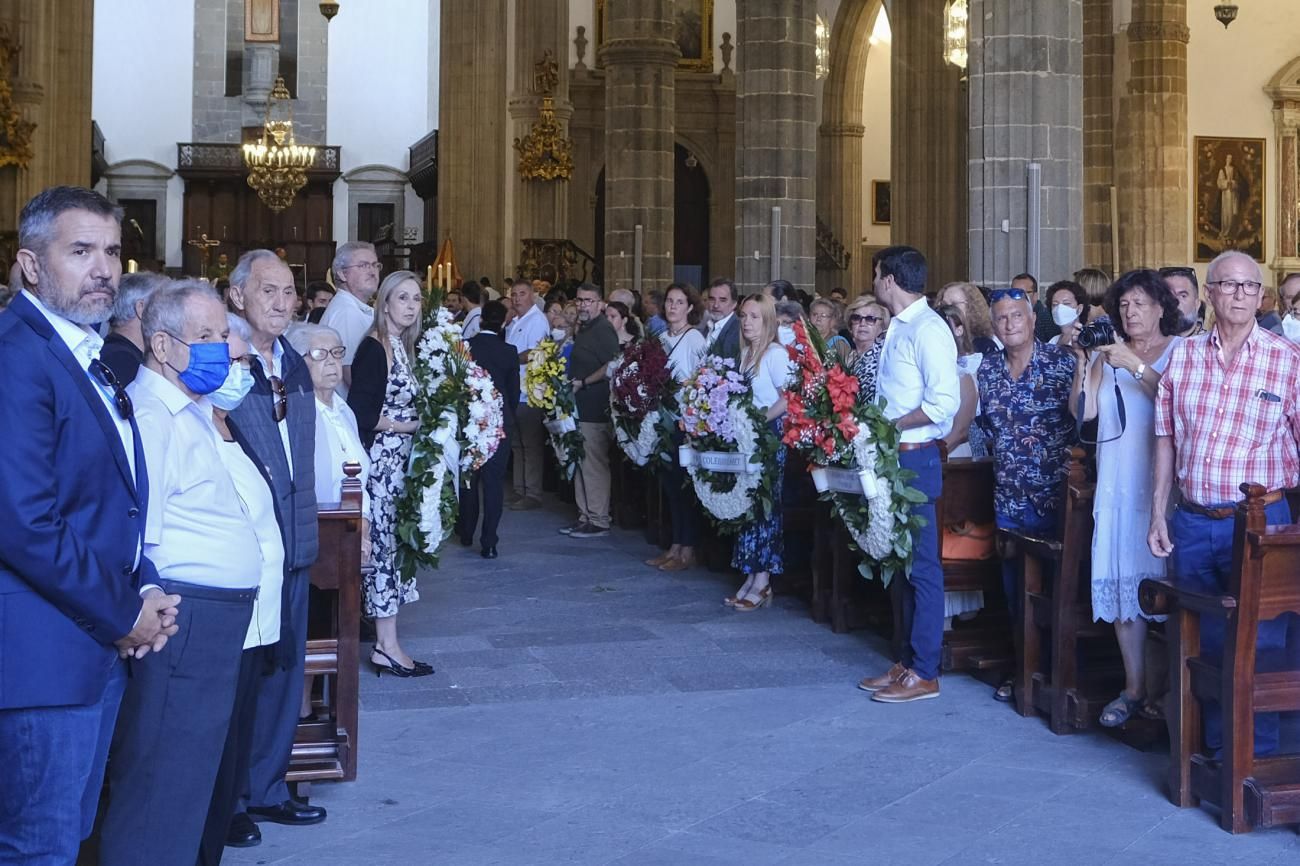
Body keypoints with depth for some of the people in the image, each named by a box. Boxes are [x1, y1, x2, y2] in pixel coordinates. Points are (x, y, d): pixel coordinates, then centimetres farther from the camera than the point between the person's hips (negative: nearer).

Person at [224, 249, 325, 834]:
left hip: (293, 544, 7)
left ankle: (267, 789, 29)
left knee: (284, 668, 15)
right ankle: (227, 800, 19)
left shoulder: (296, 368, 10)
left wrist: (303, 528, 15)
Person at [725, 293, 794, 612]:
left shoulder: (776, 354, -12)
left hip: (770, 435, -8)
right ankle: (751, 577, 14)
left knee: (765, 503, -4)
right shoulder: (746, 353, 13)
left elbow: (790, 397, -18)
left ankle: (762, 582, 1)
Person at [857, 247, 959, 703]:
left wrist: (891, 425, -18)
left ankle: (924, 673, 4)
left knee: (922, 566, -2)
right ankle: (906, 661, 24)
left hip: (916, 459, -10)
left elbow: (945, 402, -22)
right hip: (891, 458, 10)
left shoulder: (927, 329, -14)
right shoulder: (897, 328, 14)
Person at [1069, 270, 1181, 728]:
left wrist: (1136, 366, -18)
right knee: (1121, 580, 3)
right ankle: (1134, 687, 11)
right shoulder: (1106, 354, 15)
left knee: (1162, 581, -5)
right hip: (1118, 484, 4)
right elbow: (1083, 411, 4)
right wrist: (1085, 360, -6)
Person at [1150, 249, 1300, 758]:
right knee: (1205, 641, 12)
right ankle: (1215, 747, 26)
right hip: (1192, 523, 3)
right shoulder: (1183, 356, 6)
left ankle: (1258, 755, 15)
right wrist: (1158, 513, 7)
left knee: (1258, 643, 2)